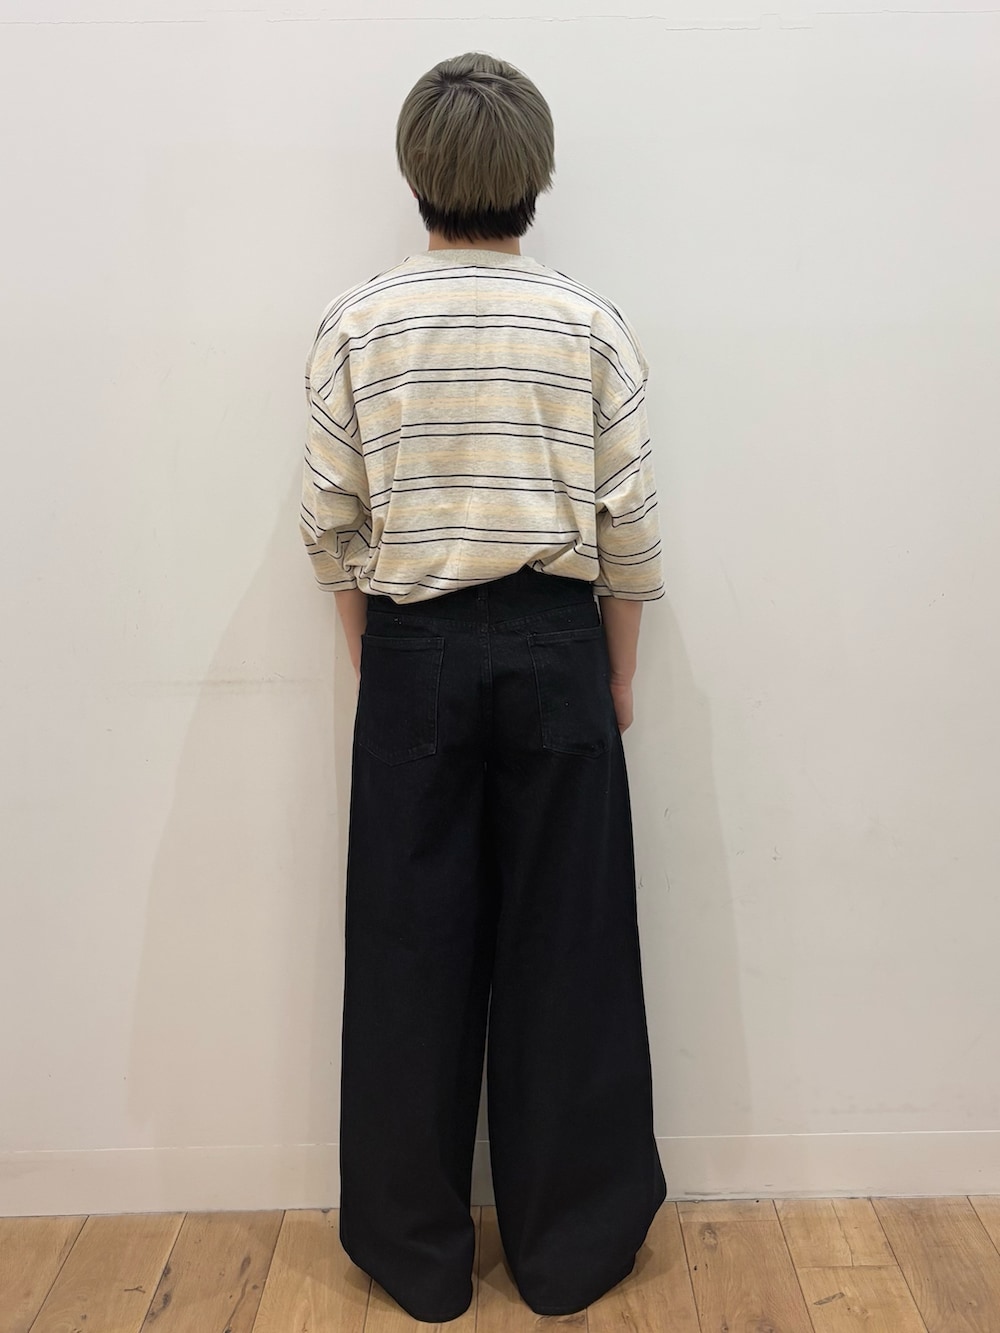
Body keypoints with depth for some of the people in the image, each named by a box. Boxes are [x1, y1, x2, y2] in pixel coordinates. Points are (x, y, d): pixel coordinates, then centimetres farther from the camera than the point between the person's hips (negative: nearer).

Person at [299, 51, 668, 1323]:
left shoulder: (355, 324, -2)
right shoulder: (593, 325, -1)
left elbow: (331, 520, -2)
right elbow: (629, 525, -2)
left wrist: (370, 657, 11)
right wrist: (620, 673, 9)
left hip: (413, 652, 0)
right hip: (555, 647, 0)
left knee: (412, 947, 10)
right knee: (563, 945, 10)